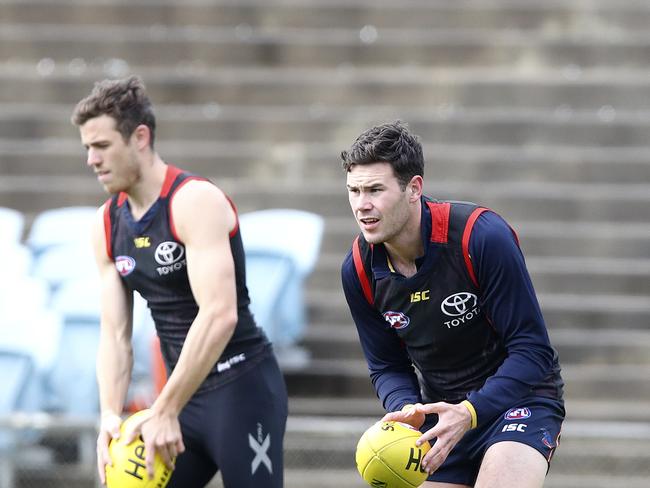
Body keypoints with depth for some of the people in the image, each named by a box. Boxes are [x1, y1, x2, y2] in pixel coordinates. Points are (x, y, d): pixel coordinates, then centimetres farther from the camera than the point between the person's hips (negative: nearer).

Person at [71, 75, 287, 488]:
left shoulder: (195, 201, -16)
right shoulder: (108, 224, 8)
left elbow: (219, 315, -28)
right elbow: (115, 335, 8)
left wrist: (165, 411, -29)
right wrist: (111, 414, -10)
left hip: (241, 388, -8)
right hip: (185, 392, 8)